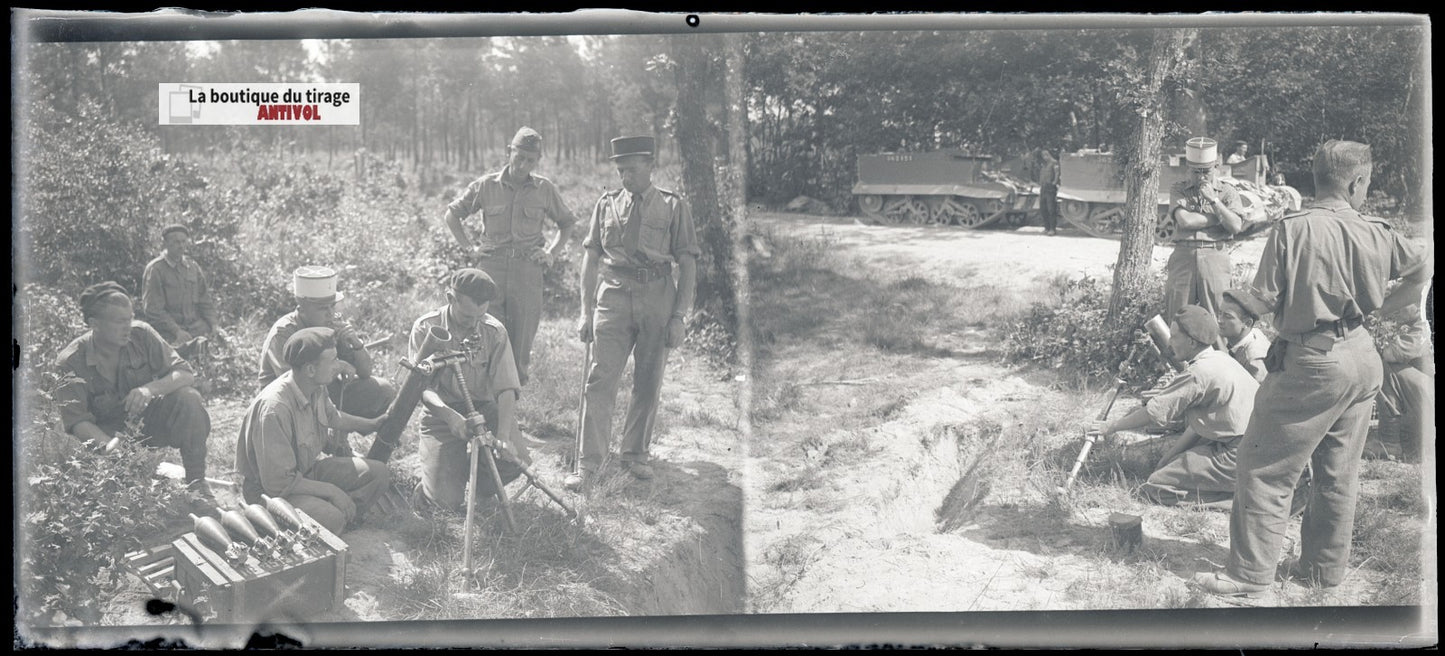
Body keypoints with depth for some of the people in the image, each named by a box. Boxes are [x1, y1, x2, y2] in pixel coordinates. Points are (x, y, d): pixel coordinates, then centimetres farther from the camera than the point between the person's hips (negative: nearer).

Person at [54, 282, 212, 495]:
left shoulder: (141, 335, -12)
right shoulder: (71, 362, -18)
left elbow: (186, 374, -13)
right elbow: (76, 421, -22)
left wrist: (150, 389, -34)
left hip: (148, 421, 2)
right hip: (108, 433, -2)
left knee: (188, 399, -26)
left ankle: (196, 481, -14)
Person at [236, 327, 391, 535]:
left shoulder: (316, 387, -7)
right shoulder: (274, 408, -34)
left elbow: (331, 416, 21)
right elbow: (277, 482, -31)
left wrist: (372, 424, 23)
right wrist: (330, 490, -25)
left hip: (308, 469, 9)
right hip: (269, 489, -9)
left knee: (378, 473, -3)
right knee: (330, 518, -34)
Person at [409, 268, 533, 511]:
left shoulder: (495, 331, -7)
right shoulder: (426, 328, -10)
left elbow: (506, 388, -12)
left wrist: (503, 436, -27)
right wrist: (451, 416, -33)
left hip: (484, 408, 2)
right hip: (442, 414, -2)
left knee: (515, 461, -24)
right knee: (448, 500, -15)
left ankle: (482, 490, 12)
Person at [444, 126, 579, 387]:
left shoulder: (545, 189, 7)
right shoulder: (486, 185, 5)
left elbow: (567, 222, 22)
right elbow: (452, 214, 17)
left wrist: (553, 253, 9)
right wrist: (469, 247, 8)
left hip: (528, 268, 1)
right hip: (491, 265, -1)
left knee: (522, 337, -1)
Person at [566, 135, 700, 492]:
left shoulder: (674, 207, 3)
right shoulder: (607, 204, 8)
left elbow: (688, 265, 3)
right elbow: (590, 258, 11)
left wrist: (678, 317, -4)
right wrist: (586, 312, 6)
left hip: (658, 295, 0)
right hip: (614, 295, 0)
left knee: (649, 382, 8)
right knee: (601, 378, -7)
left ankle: (635, 453, 25)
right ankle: (588, 464, -7)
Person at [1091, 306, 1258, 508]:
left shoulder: (1198, 373, -19)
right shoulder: (1218, 360, 12)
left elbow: (1154, 412, -14)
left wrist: (1110, 427, -2)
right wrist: (1169, 457, 16)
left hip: (1236, 457, -10)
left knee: (1156, 488, -9)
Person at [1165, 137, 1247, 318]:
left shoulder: (1227, 192, 11)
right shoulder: (1178, 190, 9)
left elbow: (1236, 226, -3)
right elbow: (1185, 220, -8)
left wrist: (1214, 200, -6)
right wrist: (1220, 218, -3)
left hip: (1214, 257, 0)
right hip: (1183, 256, 0)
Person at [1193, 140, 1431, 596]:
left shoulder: (1292, 229, -13)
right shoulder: (1377, 235, 0)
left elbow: (1265, 298, -11)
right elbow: (1424, 266, 14)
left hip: (1310, 361, -6)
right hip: (1362, 358, 6)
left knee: (1263, 468, 2)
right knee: (1339, 472, 16)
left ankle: (1250, 573, 3)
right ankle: (1326, 568, 26)